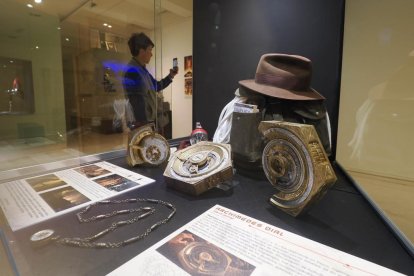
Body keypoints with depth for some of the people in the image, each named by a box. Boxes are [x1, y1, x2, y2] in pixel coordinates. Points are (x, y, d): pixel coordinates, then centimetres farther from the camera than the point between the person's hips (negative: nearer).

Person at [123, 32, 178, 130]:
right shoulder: (132, 71, -18)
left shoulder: (142, 69, 12)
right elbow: (136, 103, -22)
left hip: (150, 121, 10)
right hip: (142, 124, -10)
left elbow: (157, 87, 24)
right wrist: (143, 125, -21)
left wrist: (170, 76, 13)